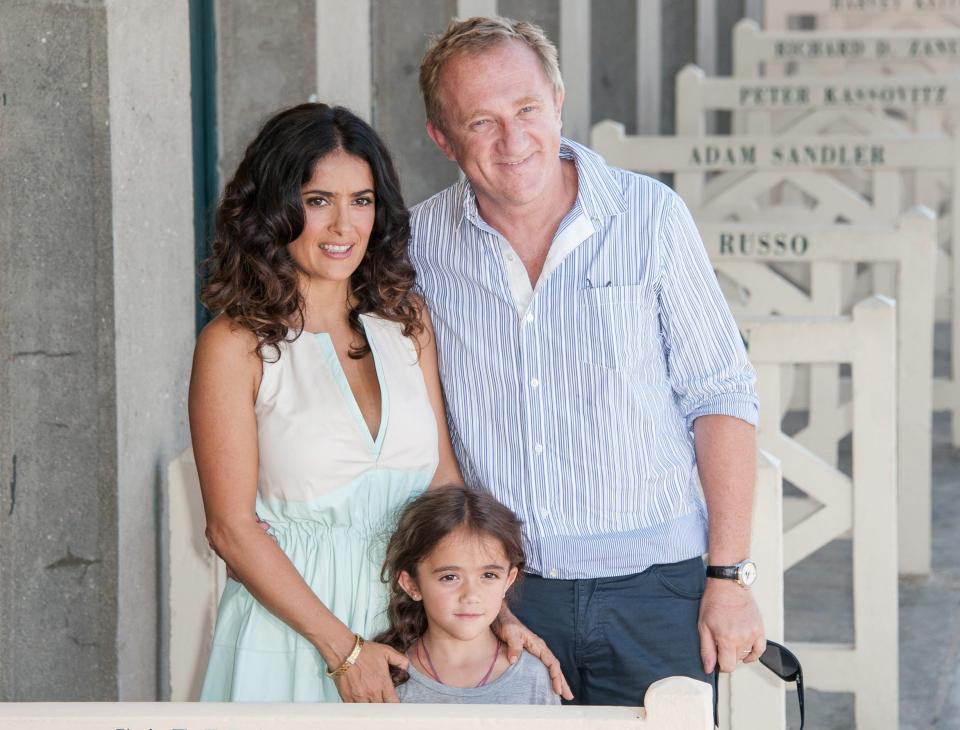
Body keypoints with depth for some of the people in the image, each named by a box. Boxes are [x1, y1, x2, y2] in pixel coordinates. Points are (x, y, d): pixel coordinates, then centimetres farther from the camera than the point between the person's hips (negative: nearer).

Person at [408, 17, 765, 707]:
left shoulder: (649, 215, -5)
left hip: (652, 584, -1)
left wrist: (730, 575, -6)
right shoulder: (422, 241, 0)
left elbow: (720, 396, -2)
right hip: (499, 590, 1)